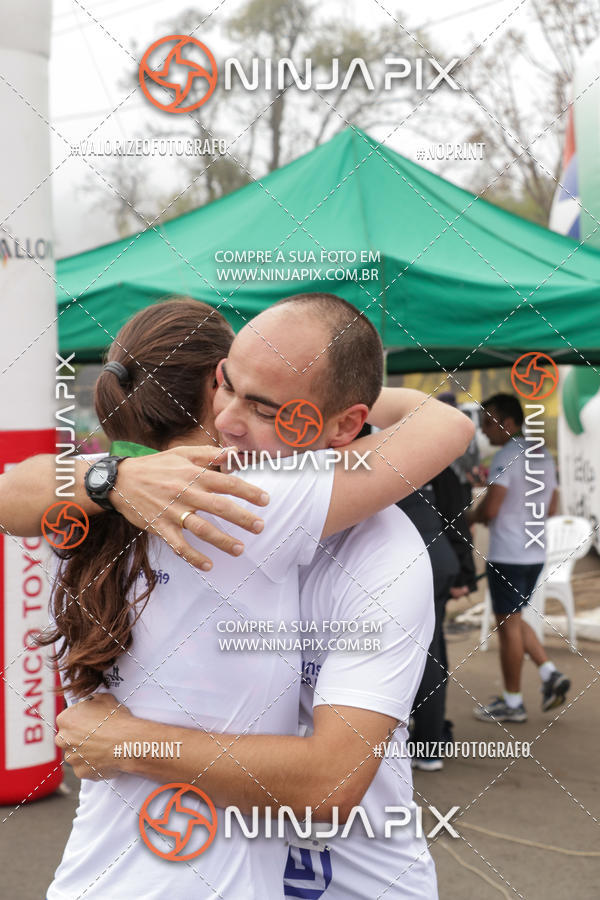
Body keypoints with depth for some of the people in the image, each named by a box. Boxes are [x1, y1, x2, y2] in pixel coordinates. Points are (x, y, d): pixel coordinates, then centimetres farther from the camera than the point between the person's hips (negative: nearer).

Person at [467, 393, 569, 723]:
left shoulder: (506, 457, -16)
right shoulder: (543, 455, 11)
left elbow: (489, 509, -21)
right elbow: (551, 507, 17)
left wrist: (471, 516, -1)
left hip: (507, 555, -9)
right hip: (535, 552, 9)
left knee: (508, 624, 1)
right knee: (513, 619, 21)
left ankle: (512, 702, 9)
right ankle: (549, 674, 9)